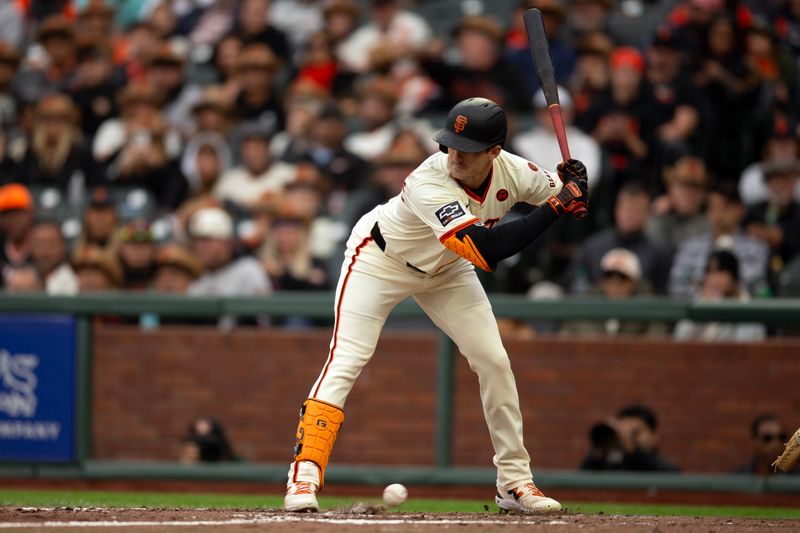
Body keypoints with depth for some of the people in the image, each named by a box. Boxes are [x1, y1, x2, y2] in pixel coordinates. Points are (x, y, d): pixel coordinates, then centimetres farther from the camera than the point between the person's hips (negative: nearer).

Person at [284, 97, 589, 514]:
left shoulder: (511, 171, -22)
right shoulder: (429, 185, -40)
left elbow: (567, 199, -4)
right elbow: (486, 250, -49)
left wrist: (572, 181, -29)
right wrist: (555, 206, -47)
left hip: (445, 270, 6)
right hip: (380, 260, -6)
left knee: (493, 362, 0)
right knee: (345, 360, -19)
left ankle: (514, 481, 12)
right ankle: (304, 475, -19)